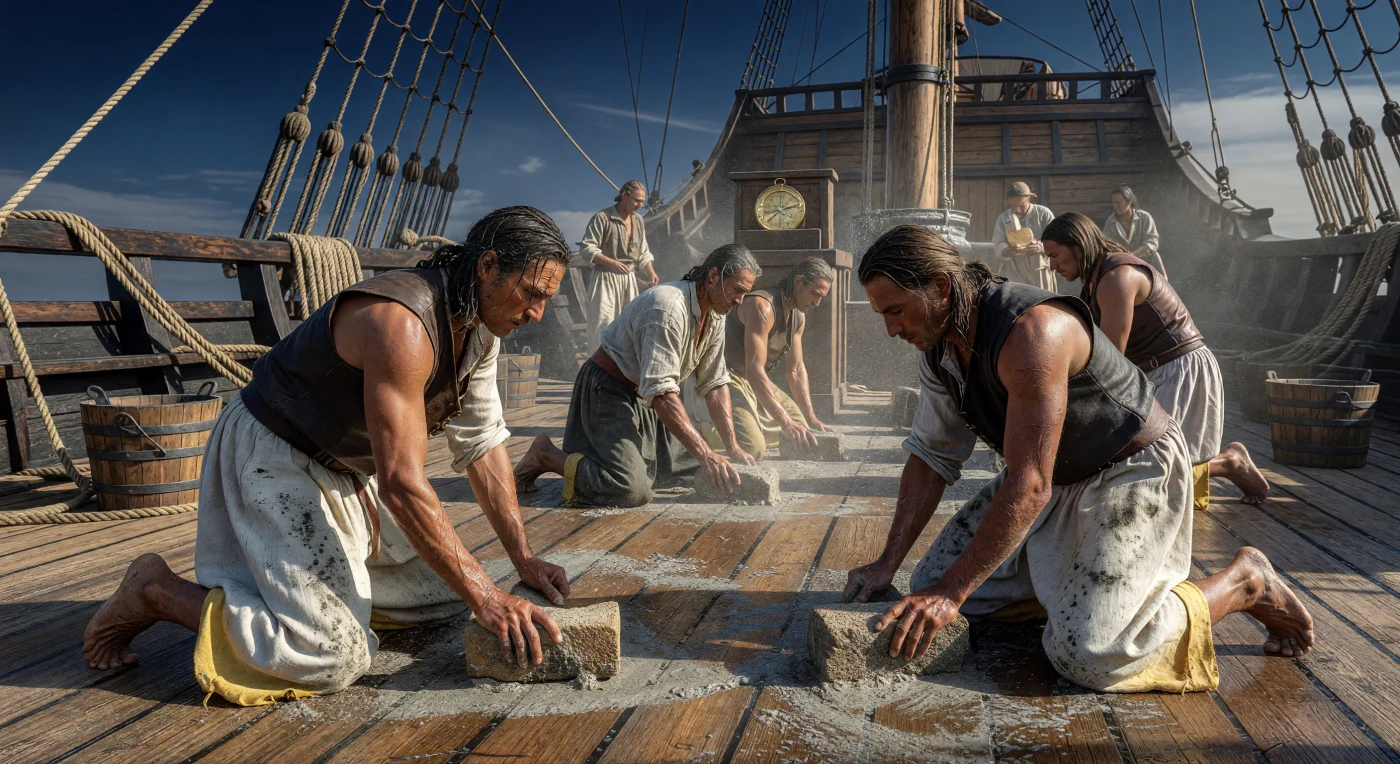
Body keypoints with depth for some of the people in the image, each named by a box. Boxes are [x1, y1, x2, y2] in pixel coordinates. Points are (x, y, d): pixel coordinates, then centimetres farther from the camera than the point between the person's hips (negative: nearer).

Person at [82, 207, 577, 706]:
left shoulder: (479, 328, -2)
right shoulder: (401, 326, -32)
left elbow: (482, 444, 3)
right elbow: (402, 484, -35)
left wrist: (523, 558, -2)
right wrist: (486, 599, -31)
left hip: (347, 470, 10)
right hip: (275, 460, -9)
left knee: (446, 590, 10)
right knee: (331, 658, -20)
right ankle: (157, 592, -2)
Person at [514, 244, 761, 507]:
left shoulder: (715, 315, 2)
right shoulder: (668, 306, -27)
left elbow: (715, 384, 6)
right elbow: (660, 391, -32)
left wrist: (733, 447, -3)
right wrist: (706, 453, -33)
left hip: (644, 398, 10)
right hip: (609, 391, -9)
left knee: (697, 468, 7)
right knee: (632, 490, -27)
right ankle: (546, 455, -7)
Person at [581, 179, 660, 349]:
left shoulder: (638, 220, 10)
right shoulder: (603, 217, -10)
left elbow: (643, 253, 15)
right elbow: (588, 249, -13)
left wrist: (651, 273, -2)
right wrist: (612, 263, -23)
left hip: (629, 279, 7)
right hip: (606, 278, -6)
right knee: (604, 323, -9)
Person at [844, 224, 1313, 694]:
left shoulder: (1032, 333, -33)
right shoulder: (938, 345, -5)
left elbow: (1029, 486, -34)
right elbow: (931, 456, 2)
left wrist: (951, 593, -34)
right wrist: (887, 564, -5)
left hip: (1132, 471, -8)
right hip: (1053, 480, 8)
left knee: (1086, 655, -22)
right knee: (931, 587, 2)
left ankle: (1242, 585, 2)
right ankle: (1070, 582, 19)